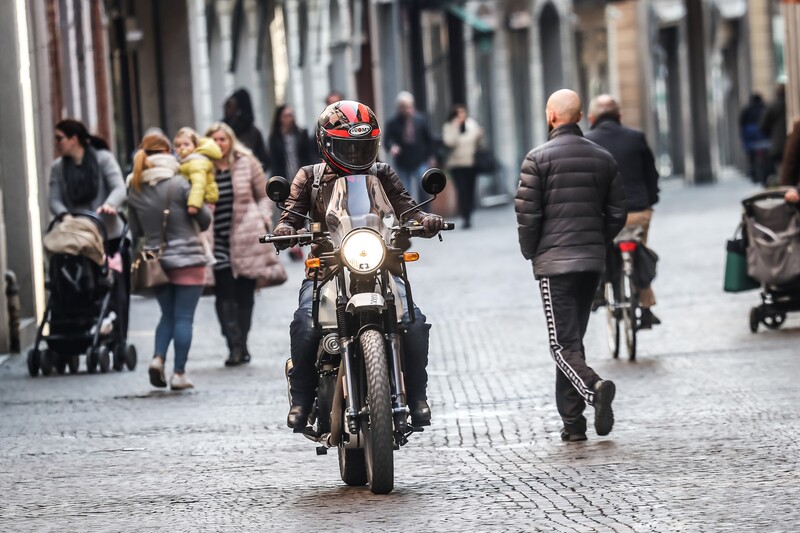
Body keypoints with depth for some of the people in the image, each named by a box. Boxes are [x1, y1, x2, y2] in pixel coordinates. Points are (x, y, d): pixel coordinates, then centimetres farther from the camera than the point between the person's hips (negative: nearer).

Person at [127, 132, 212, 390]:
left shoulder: (135, 191, 1)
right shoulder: (179, 184, -13)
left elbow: (136, 231, 8)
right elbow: (204, 219, -7)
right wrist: (207, 207, 14)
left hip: (156, 261, 4)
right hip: (187, 259, -4)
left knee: (168, 314, 18)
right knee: (184, 317, 2)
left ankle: (158, 358, -3)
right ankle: (179, 373, 2)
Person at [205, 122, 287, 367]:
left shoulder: (246, 163, 4)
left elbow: (264, 196, 12)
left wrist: (263, 220, -2)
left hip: (246, 237, 1)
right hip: (218, 240, -1)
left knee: (245, 293, 6)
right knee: (224, 294, -11)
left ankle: (241, 345, 18)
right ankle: (235, 345, -12)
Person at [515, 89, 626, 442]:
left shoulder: (539, 159, -7)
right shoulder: (603, 158, 8)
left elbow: (526, 213, -9)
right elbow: (616, 213, 9)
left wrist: (530, 252, 6)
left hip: (554, 260, -5)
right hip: (592, 261, 5)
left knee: (563, 342, -5)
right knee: (574, 337, 14)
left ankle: (594, 388, -32)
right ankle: (572, 421, 12)